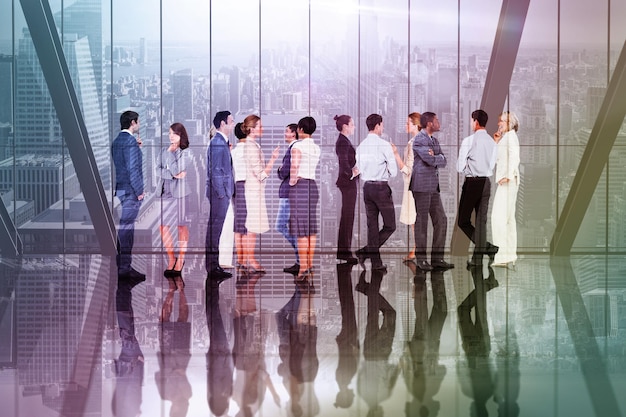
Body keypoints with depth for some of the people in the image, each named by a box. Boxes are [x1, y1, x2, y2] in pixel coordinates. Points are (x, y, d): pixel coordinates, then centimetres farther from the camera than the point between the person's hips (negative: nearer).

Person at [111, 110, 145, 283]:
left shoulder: (117, 141, 14)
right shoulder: (130, 141, -14)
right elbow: (132, 169, -18)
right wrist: (139, 191, -14)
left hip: (120, 189, 9)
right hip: (130, 190, -9)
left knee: (124, 228, 13)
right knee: (126, 228, -7)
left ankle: (121, 265, 18)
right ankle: (124, 268, -6)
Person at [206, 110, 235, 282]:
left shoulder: (222, 142, 17)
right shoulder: (217, 142, -14)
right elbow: (215, 171, -18)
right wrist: (221, 193, -18)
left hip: (223, 192, 10)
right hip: (219, 192, -10)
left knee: (215, 229, 12)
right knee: (215, 229, -7)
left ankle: (214, 266, 16)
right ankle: (212, 268, -6)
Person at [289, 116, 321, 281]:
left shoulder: (298, 146, -9)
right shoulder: (317, 148, 12)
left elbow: (294, 165, -19)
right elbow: (314, 168, 8)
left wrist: (292, 181, -5)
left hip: (300, 186, -7)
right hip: (313, 185, 7)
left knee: (301, 230, -7)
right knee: (312, 229, 10)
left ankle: (303, 268, -9)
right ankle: (310, 266, 14)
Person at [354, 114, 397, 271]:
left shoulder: (361, 146, 4)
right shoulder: (384, 145, -12)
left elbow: (357, 169, 9)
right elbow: (394, 171, -9)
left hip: (366, 186, 6)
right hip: (381, 187, -6)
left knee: (372, 225, 11)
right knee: (389, 226, 4)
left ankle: (376, 262, 14)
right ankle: (365, 251, -8)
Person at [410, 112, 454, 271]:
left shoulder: (434, 140, 18)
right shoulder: (419, 140, -10)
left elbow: (443, 162, 10)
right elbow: (431, 160, -19)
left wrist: (434, 158, -9)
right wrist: (439, 157, 1)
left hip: (434, 186, 9)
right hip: (422, 186, -9)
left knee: (441, 221, 7)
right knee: (422, 222, -2)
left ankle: (437, 258, 12)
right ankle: (421, 258, 6)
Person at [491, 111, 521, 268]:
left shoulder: (511, 135, -7)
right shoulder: (504, 137, 21)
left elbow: (514, 157, -19)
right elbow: (497, 160, 22)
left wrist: (507, 176, -24)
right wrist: (496, 143, 16)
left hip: (508, 181, -11)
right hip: (504, 181, 11)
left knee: (499, 216, -15)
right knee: (508, 218, 11)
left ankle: (503, 255, -19)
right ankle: (510, 256, 15)